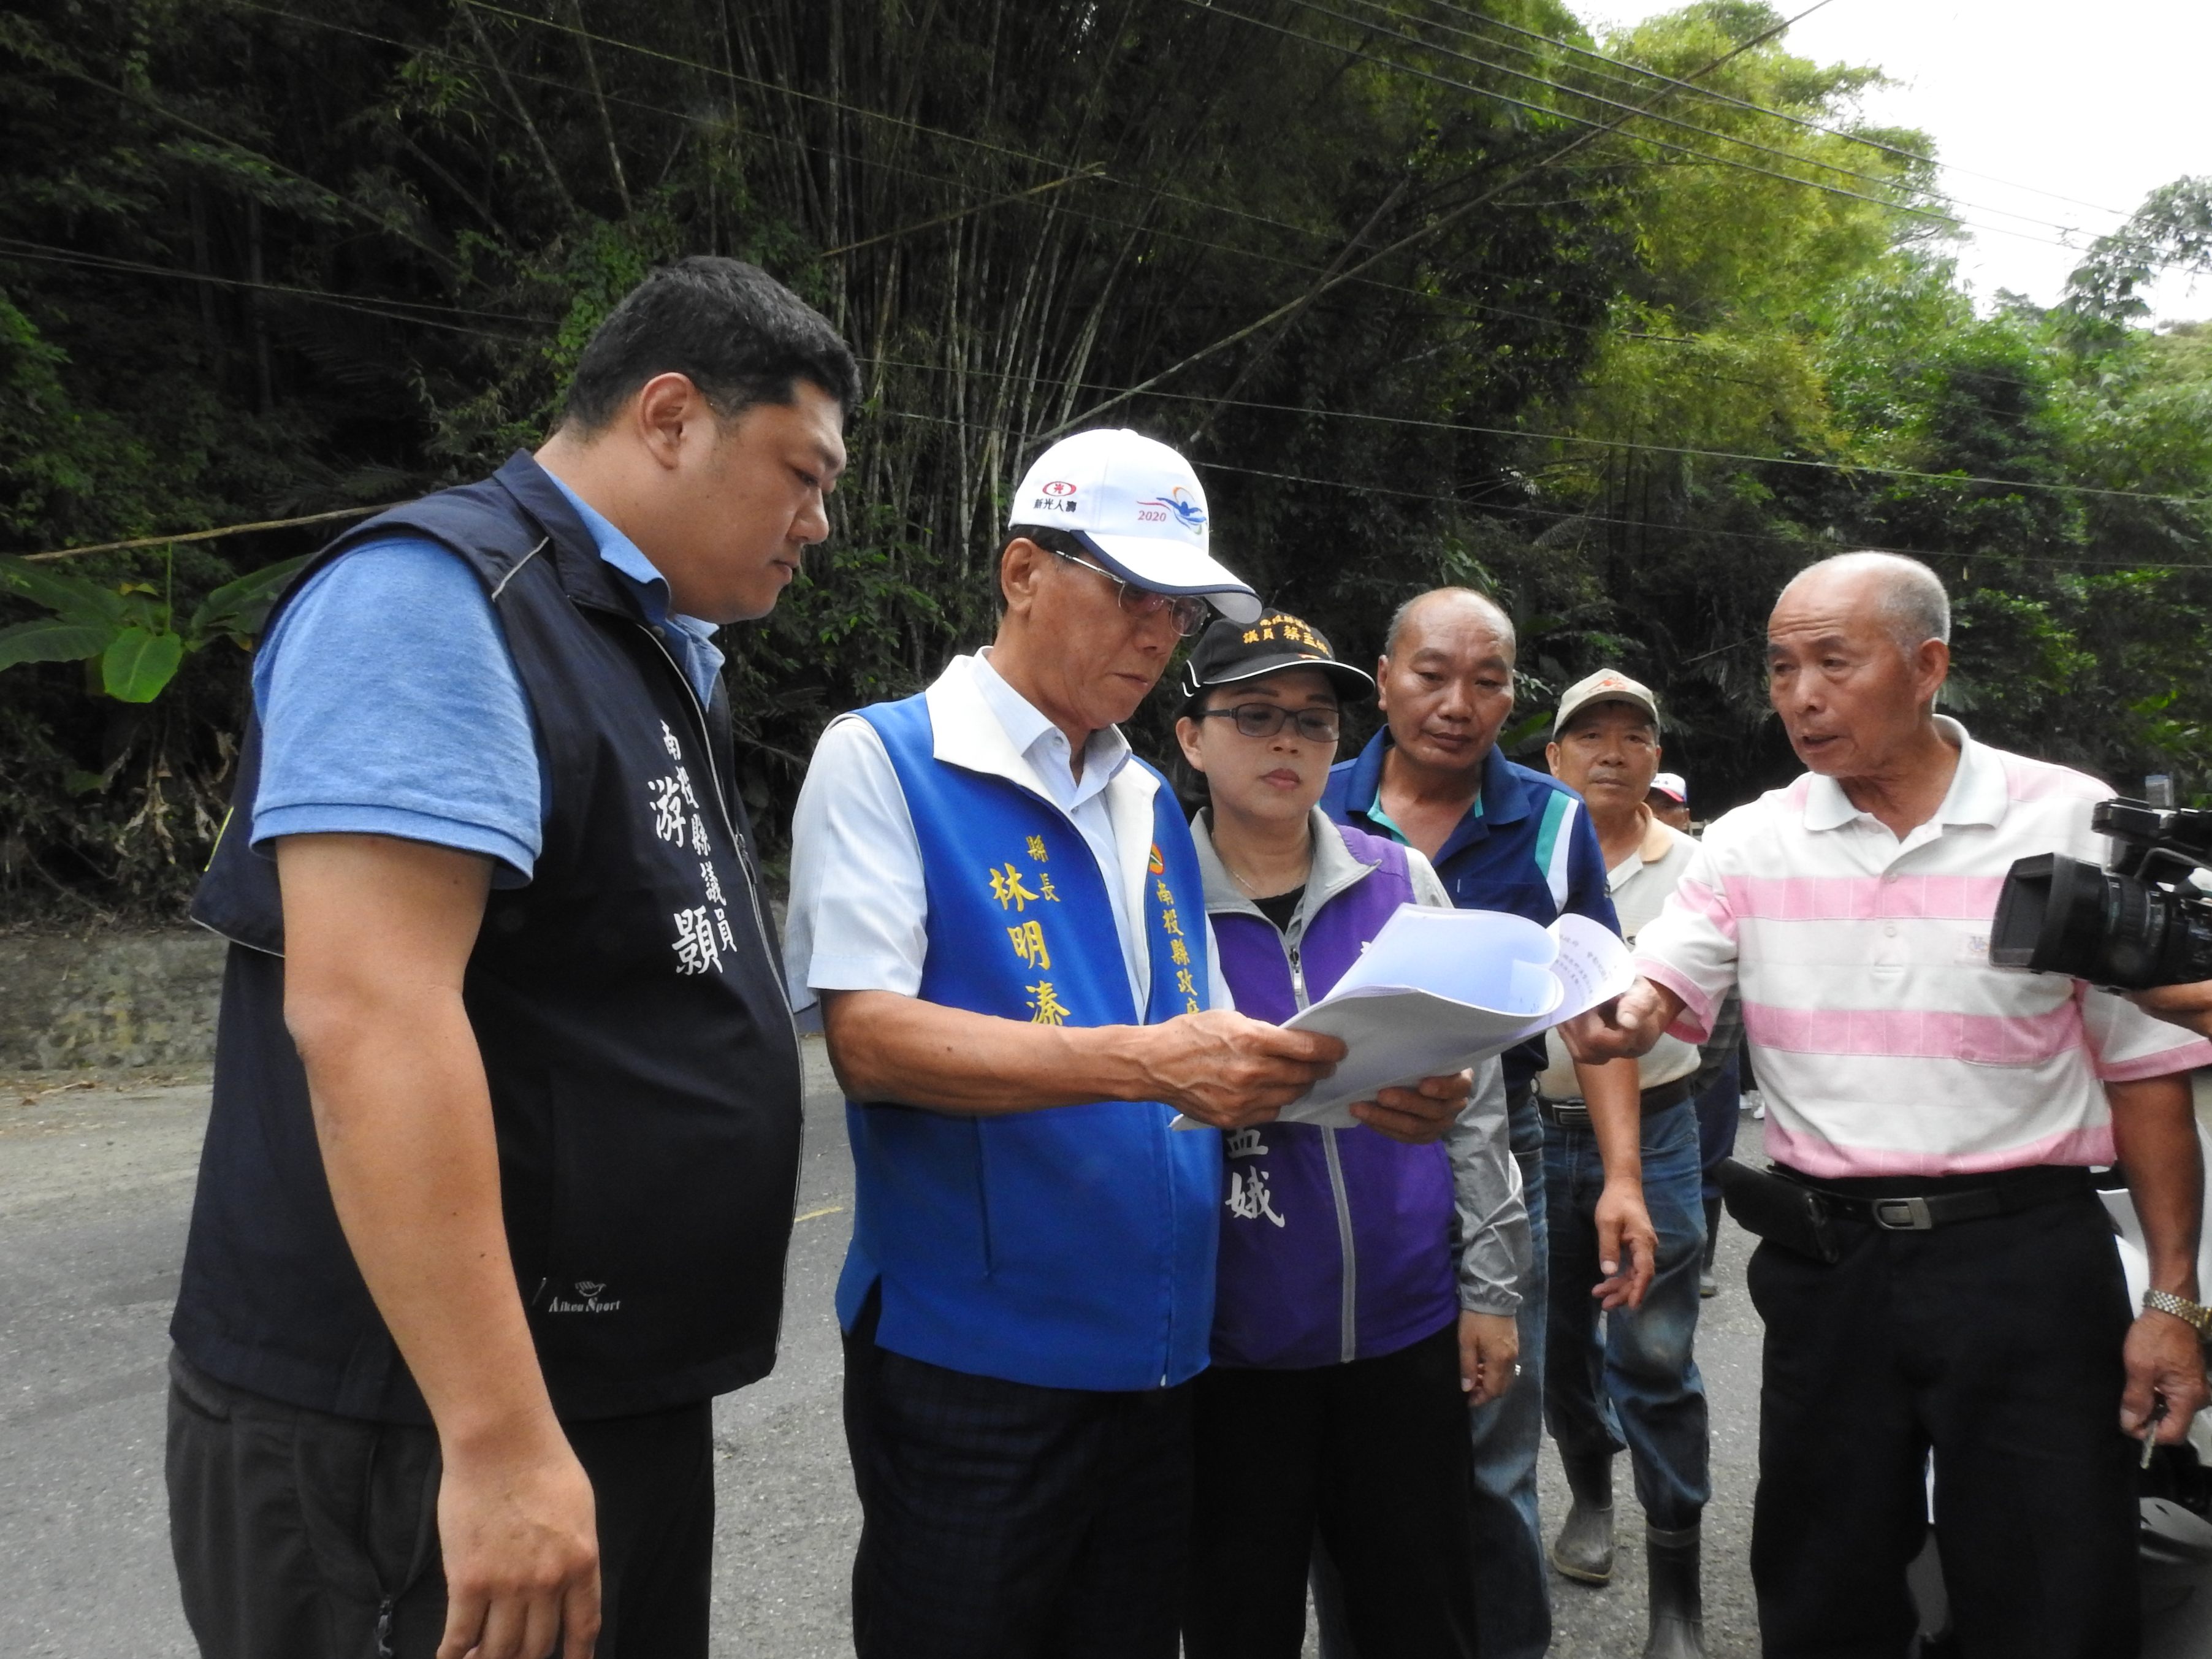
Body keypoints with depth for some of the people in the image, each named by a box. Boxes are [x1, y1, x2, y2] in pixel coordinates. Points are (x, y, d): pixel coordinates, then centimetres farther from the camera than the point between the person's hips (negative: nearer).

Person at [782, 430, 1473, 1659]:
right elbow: (868, 1036, -19)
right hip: (974, 1360, -6)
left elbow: (1212, 1060, 14)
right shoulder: (882, 761, -7)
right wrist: (1145, 1064, -28)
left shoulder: (1153, 804, 12)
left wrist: (1358, 1088, -6)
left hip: (1158, 1356, 6)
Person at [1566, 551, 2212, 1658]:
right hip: (1825, 1264, 3)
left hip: (2023, 1253, -2)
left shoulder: (2072, 821, -4)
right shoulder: (1752, 842, 2)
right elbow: (1657, 990, -6)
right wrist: (1622, 1018, -31)